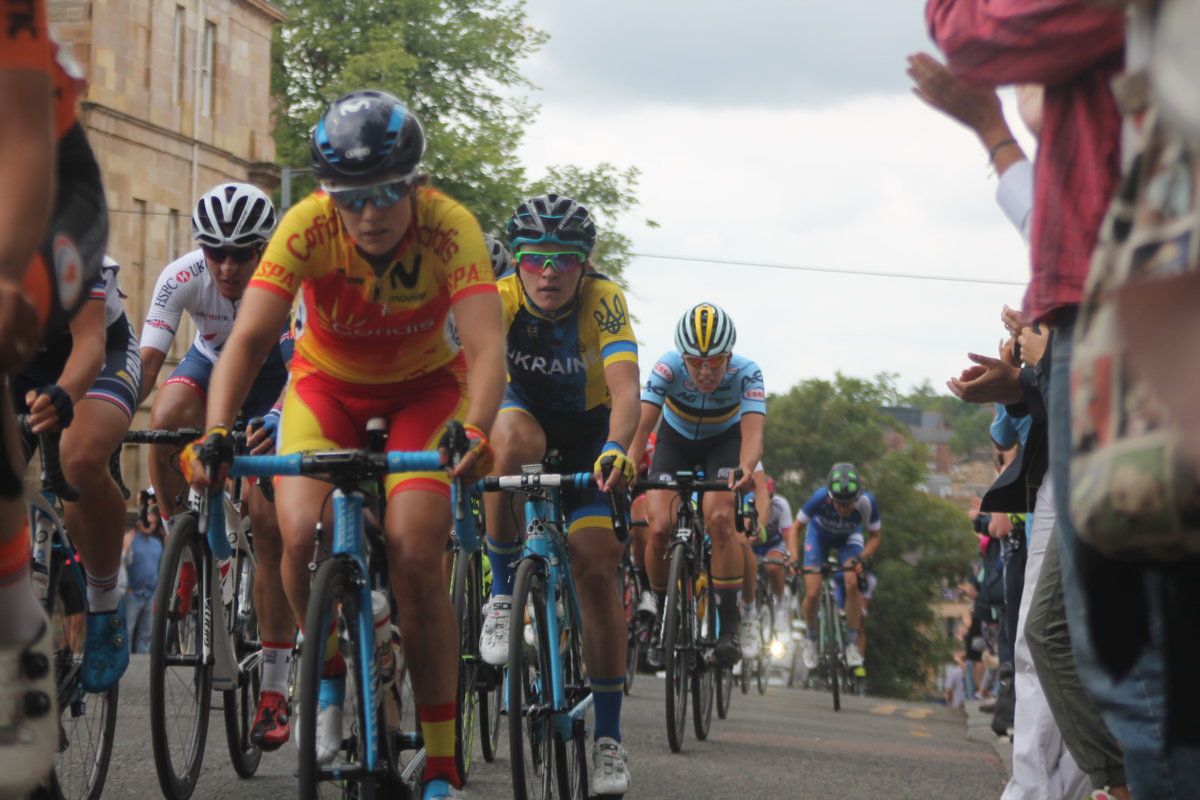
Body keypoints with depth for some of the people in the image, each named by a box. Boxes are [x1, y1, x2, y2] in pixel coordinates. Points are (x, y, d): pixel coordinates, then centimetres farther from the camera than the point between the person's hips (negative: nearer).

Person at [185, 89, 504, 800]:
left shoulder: (449, 227, -29)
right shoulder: (309, 227, -27)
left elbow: (487, 345, -39)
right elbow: (250, 337, -34)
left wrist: (476, 431, -58)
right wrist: (216, 432, -49)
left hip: (423, 387, -1)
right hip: (327, 384, 1)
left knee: (414, 553, -19)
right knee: (304, 534, -24)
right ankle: (330, 671, 8)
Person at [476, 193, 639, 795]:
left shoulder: (604, 301, -28)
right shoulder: (499, 300, -26)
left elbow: (625, 389, -41)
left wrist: (616, 451, -61)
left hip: (588, 430, 0)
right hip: (525, 411, 0)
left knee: (596, 566, -13)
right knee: (514, 441, -38)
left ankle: (608, 737, -4)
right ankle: (503, 594, -19)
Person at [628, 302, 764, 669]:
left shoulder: (746, 374, -32)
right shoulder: (668, 368, -33)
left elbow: (752, 432, -44)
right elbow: (641, 425, -40)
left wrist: (744, 469, -66)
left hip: (723, 441, -1)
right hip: (676, 439, 1)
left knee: (719, 518, -26)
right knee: (660, 529, -17)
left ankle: (730, 625, -17)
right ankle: (663, 614, 9)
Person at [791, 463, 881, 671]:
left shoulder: (866, 502, -36)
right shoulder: (820, 498, -39)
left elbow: (875, 537, -18)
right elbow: (796, 527, -21)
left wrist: (861, 558, -35)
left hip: (849, 538, 0)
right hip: (819, 535, 0)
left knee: (852, 585, -24)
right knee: (812, 593, -13)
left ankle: (852, 644, -7)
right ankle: (811, 640, 16)